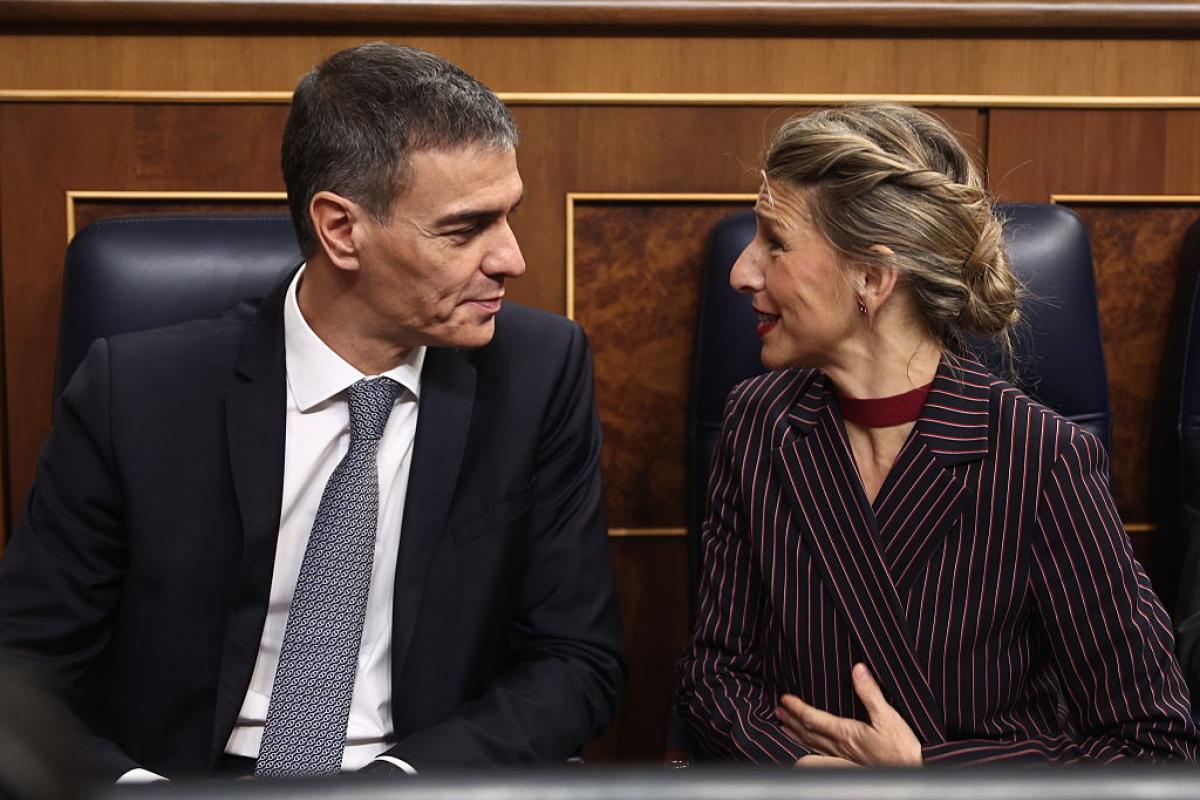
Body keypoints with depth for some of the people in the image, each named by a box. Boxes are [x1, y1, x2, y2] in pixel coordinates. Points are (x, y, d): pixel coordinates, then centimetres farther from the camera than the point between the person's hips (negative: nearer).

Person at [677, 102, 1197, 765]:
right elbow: (715, 668, 3)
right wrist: (797, 768, -15)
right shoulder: (757, 423, -2)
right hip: (794, 757, 3)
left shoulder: (1042, 460, -14)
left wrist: (918, 773, -14)